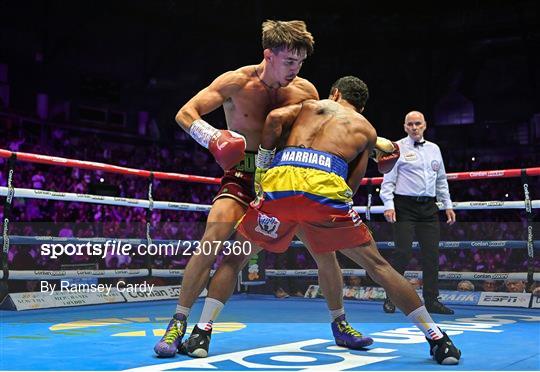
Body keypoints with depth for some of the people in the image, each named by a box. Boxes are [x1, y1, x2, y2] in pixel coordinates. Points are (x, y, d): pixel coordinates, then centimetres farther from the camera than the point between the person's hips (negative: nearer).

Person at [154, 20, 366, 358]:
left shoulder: (305, 91, -4)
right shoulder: (237, 82, -12)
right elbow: (185, 114, -15)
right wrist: (211, 137, -35)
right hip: (244, 176, -3)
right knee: (213, 240, -24)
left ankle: (341, 324, 21)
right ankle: (179, 324, -10)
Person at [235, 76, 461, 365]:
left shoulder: (311, 105, 31)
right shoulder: (368, 130, 29)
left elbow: (274, 118, 10)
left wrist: (263, 161, 20)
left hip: (279, 181, 1)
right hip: (325, 187, -1)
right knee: (376, 265, 11)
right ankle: (437, 340, 14)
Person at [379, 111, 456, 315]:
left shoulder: (434, 149, 17)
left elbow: (441, 180, 22)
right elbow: (388, 179, -4)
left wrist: (448, 205, 16)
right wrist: (388, 204, -15)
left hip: (429, 207, 5)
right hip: (405, 206, -5)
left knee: (432, 253, 2)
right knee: (403, 252, -10)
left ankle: (431, 300, 9)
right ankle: (391, 298, 3)